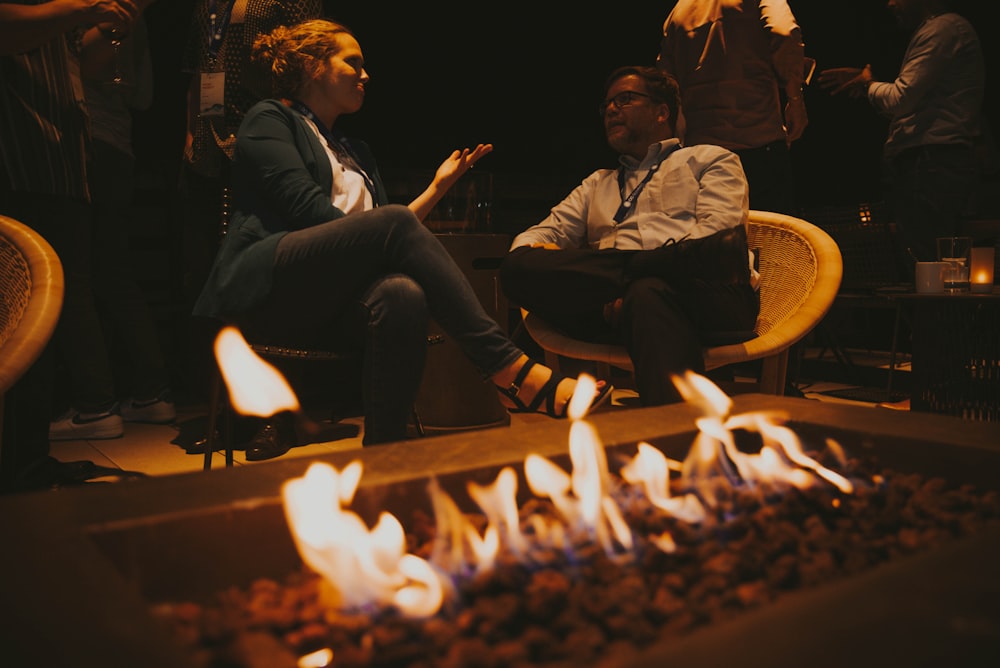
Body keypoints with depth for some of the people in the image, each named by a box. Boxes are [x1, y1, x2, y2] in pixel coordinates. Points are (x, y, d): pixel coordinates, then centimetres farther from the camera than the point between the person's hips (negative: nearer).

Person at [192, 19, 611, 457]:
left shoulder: (356, 153, 32)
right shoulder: (270, 119, 12)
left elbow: (392, 233, 22)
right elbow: (305, 207, -6)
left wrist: (439, 186, 20)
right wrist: (377, 239, -11)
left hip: (328, 304, 5)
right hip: (264, 288, -5)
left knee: (403, 294, -32)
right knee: (392, 221, -29)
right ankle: (510, 369, -33)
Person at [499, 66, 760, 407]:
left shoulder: (711, 160, 23)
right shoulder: (598, 184, 36)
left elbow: (715, 236, 1)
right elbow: (538, 236, 23)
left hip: (707, 298, -4)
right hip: (612, 306, 4)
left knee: (648, 293, -40)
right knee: (518, 266, -21)